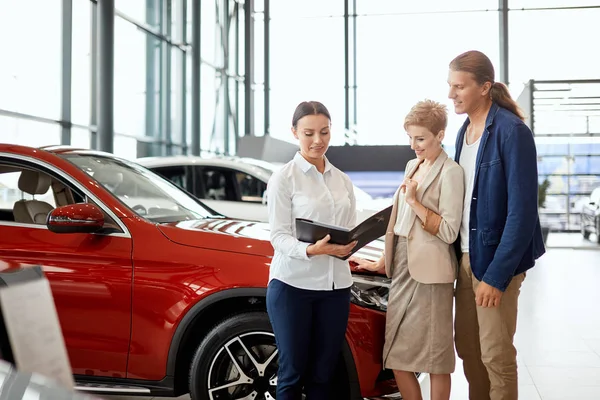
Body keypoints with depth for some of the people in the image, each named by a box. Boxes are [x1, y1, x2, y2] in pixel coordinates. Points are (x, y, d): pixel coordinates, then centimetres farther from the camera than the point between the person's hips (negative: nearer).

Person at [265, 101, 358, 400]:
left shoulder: (342, 180, 13)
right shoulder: (283, 178, -3)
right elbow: (279, 236, -10)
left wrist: (349, 244, -11)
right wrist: (311, 250, -28)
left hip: (335, 285, 5)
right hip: (293, 285, -4)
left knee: (322, 374, 9)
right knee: (292, 372, 3)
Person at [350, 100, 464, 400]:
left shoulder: (450, 172, -8)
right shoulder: (413, 166, 16)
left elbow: (448, 231, -13)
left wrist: (414, 201, -15)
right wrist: (383, 262, 22)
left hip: (429, 274, -8)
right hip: (401, 268, 8)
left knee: (434, 357, 0)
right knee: (397, 356, 8)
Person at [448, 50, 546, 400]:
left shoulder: (511, 131, -15)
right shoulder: (465, 130, 9)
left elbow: (522, 210, -18)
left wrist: (497, 275, -19)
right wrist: (460, 256, 6)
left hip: (494, 259, -7)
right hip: (466, 256, 7)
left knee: (495, 354, 3)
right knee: (468, 349, 13)